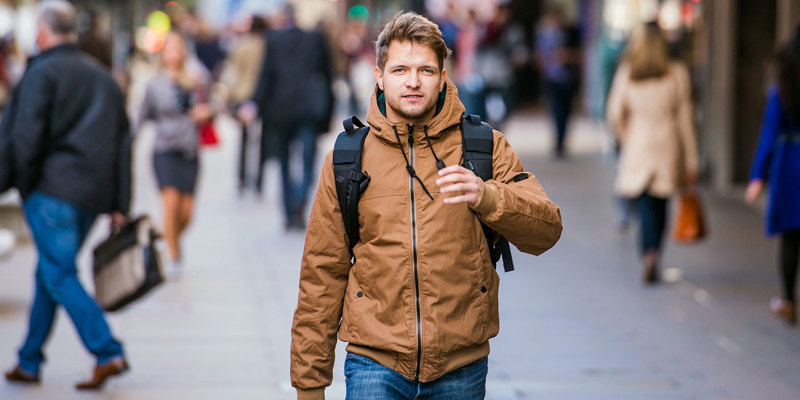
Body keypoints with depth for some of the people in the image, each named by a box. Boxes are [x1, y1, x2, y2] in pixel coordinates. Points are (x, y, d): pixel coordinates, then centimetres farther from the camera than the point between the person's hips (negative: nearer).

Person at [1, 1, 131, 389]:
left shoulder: (42, 72, -5)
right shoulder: (102, 76, 17)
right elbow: (122, 142, 16)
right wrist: (119, 205, 16)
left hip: (53, 189, -7)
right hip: (93, 194, 7)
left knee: (59, 277, -5)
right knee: (50, 274, 15)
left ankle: (108, 353, -16)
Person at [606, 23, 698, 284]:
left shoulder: (626, 74, -4)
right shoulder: (677, 74, -3)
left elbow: (614, 115, -1)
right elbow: (685, 119, 0)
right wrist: (690, 161, 5)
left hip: (638, 147, -1)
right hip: (668, 146, 1)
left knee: (646, 206, 2)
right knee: (659, 205, 12)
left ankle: (649, 254, -18)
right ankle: (652, 257, 11)